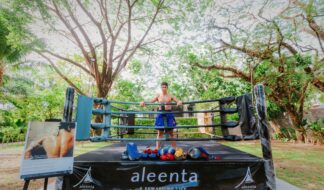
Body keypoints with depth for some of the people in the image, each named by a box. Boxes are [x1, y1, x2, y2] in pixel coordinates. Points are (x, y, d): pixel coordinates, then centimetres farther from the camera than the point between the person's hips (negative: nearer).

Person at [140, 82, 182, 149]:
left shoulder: (170, 96, 2)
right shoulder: (158, 96, 7)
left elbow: (178, 101, -5)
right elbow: (150, 101, 2)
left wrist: (179, 102, -29)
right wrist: (144, 103, -17)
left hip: (169, 114, -1)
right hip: (160, 114, 1)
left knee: (171, 133, 7)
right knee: (160, 133, 6)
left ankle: (175, 148, 16)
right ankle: (157, 149, 14)